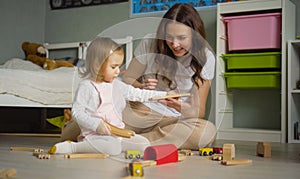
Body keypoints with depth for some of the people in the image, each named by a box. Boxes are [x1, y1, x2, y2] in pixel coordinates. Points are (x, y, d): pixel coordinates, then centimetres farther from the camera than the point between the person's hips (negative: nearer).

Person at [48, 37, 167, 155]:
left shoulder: (116, 84, 13)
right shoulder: (86, 86, -9)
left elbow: (135, 94, 16)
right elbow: (76, 112, -13)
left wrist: (162, 95, 9)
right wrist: (96, 124, -26)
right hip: (95, 134, -8)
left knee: (144, 144, -2)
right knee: (113, 148, -35)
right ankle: (71, 147, -17)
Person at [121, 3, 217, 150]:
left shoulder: (205, 58, -6)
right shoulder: (149, 43, -7)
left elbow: (199, 111, -5)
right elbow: (127, 79, 2)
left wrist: (182, 108, -30)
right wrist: (141, 87, -22)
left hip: (175, 119, 2)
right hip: (140, 109, -2)